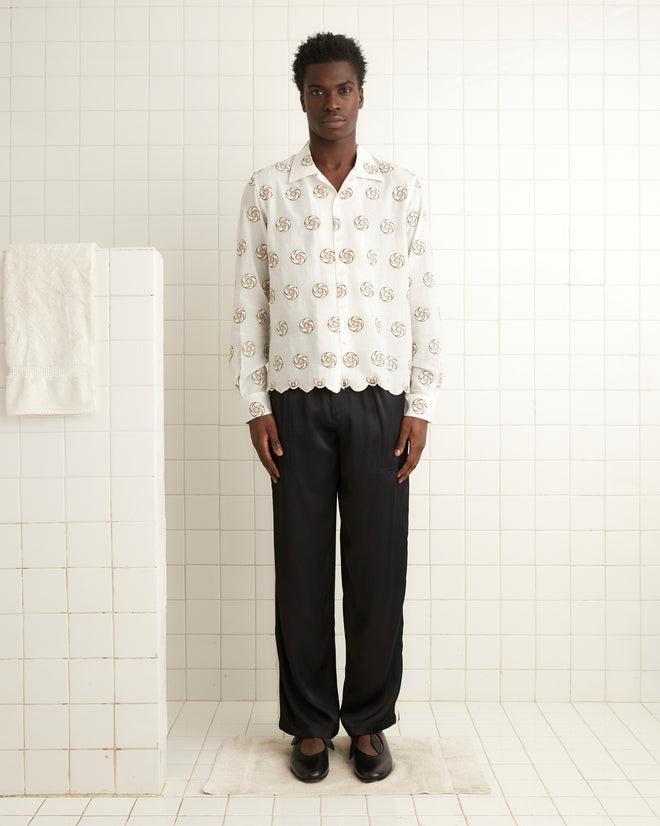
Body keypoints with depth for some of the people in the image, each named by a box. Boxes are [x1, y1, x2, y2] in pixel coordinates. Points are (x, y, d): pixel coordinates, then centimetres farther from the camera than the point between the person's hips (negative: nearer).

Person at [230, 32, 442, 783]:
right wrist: (255, 405, -3)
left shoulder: (400, 190, 8)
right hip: (297, 401, 0)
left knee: (377, 568, 4)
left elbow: (421, 304, 5)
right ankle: (309, 722, 20)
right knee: (301, 567, 4)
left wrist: (420, 407, -1)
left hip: (379, 401, 0)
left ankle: (369, 721, 21)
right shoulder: (267, 190, 7)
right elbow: (249, 303, 5)